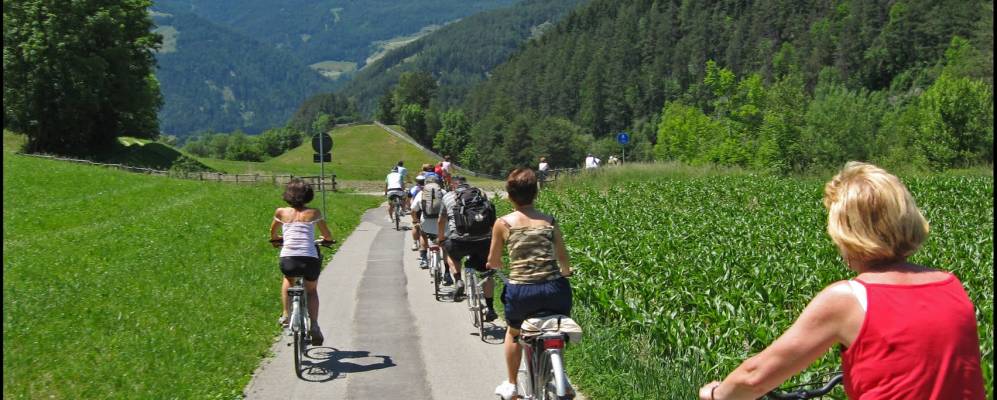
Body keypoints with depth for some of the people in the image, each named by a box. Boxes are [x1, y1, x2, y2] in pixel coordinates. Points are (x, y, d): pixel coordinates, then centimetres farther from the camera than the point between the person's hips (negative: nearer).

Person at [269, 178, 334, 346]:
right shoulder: (314, 213, 13)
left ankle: (286, 314, 25)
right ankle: (314, 326, 11)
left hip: (287, 260, 0)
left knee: (288, 279, 36)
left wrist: (275, 239, 56)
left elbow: (273, 232, 33)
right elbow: (328, 236, 26)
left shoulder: (281, 212, 14)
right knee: (311, 290, 28)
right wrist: (326, 240, 49)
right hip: (310, 260, 0)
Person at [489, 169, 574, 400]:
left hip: (521, 292, -1)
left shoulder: (503, 223, 2)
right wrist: (565, 273, 34)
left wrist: (496, 263, 35)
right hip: (554, 290, 1)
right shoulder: (550, 222, 7)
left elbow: (493, 262, 11)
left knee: (514, 333, 31)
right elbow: (564, 261, 11)